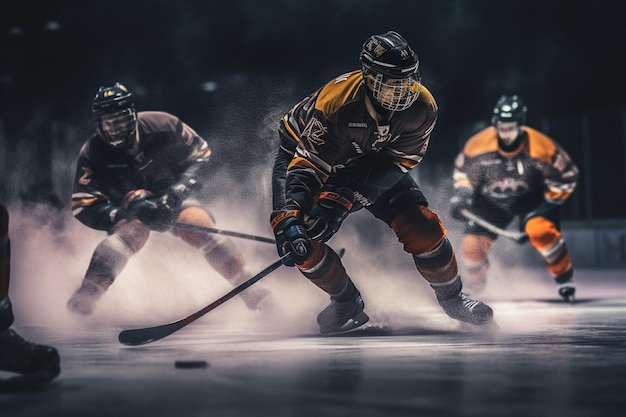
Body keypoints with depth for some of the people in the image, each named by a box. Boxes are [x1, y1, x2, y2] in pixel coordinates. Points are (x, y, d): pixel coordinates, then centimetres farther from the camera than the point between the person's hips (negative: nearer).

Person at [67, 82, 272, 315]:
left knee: (201, 229, -27)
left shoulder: (161, 126, -19)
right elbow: (84, 206, -20)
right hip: (129, 211, -1)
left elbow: (200, 154, -8)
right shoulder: (92, 154, -19)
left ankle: (249, 289, -22)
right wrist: (128, 210, -34)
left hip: (173, 198, 1)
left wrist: (179, 191, -23)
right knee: (129, 232, -34)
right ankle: (85, 297, -39)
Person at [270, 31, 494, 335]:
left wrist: (346, 196, -35)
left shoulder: (421, 107, -27)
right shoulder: (336, 101, -40)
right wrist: (290, 218, -50)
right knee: (297, 235, -23)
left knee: (421, 225, -11)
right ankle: (347, 303, 1)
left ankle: (451, 297, 15)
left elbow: (397, 161, -23)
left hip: (374, 159, 3)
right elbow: (308, 165, -38)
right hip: (304, 153, -2)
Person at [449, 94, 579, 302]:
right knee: (472, 246, -12)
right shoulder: (478, 145, -20)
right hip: (492, 200, 2)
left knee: (540, 230, -34)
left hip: (531, 197, -2)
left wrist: (549, 205, -14)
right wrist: (462, 193, -14)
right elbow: (462, 169, 1)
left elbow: (567, 174, -12)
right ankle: (474, 287, 21)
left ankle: (564, 277, -12)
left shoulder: (540, 147, -26)